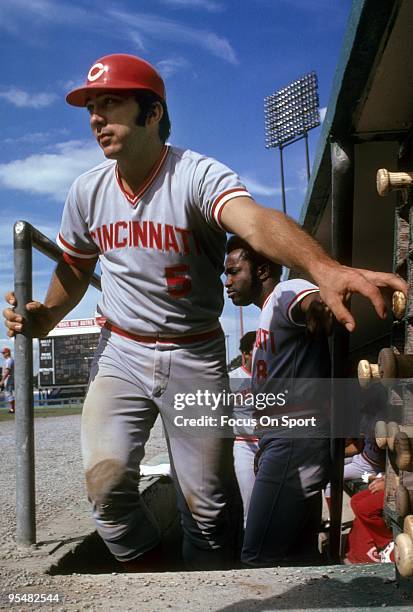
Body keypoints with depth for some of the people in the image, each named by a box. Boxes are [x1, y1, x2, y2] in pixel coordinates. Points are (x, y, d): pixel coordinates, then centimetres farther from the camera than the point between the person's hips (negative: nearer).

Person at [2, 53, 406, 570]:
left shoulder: (198, 176, -17)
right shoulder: (87, 191, 0)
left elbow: (255, 220, -39)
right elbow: (74, 269, 16)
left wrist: (322, 267, -59)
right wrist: (45, 316, -4)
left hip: (195, 357, -3)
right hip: (121, 352, 3)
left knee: (205, 504, 3)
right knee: (105, 480, -13)